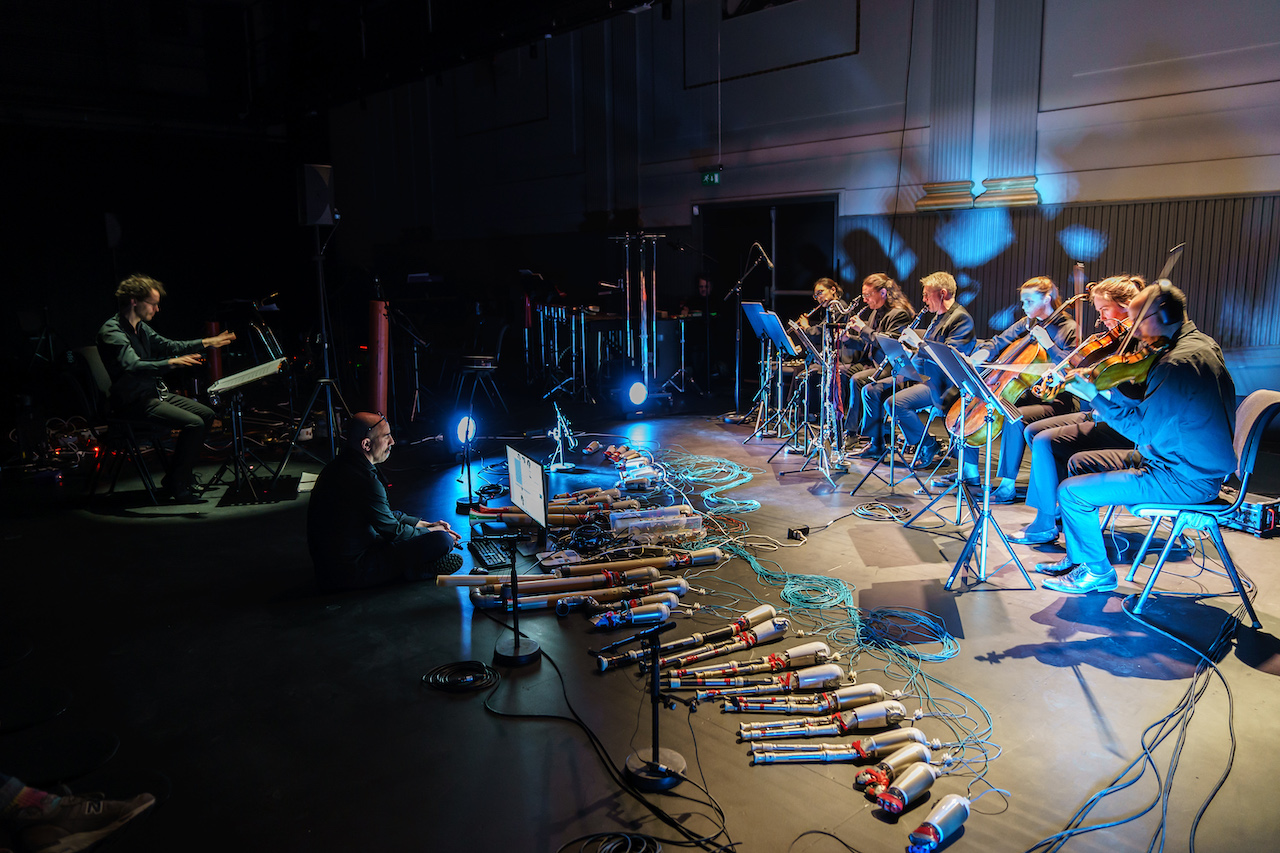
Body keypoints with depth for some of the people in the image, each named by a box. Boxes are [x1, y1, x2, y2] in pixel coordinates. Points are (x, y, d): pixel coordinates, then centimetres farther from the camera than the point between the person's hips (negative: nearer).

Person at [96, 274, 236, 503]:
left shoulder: (141, 327, 11)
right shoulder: (112, 331, -19)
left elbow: (167, 345, 25)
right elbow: (133, 365, -34)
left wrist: (207, 342, 21)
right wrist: (171, 362, -48)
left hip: (154, 392, 10)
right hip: (133, 402, -10)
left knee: (206, 414, 8)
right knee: (193, 423, -23)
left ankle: (181, 474, 14)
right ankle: (176, 485, -10)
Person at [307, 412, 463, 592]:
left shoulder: (340, 465, 8)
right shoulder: (364, 481, -24)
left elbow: (385, 515, 18)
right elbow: (393, 531, -12)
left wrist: (424, 524, 16)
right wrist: (429, 532, 5)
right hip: (351, 573, -10)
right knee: (442, 540, -18)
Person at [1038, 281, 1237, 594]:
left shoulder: (1180, 363, -26)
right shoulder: (1200, 343, 8)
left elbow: (1142, 428, -24)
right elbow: (1152, 412, 9)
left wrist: (1096, 397, -16)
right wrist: (1108, 392, 1)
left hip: (1185, 479, -11)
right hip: (1191, 461, 11)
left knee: (1071, 492, -12)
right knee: (1079, 462, 16)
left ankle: (1097, 571, 9)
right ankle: (1078, 556, 25)